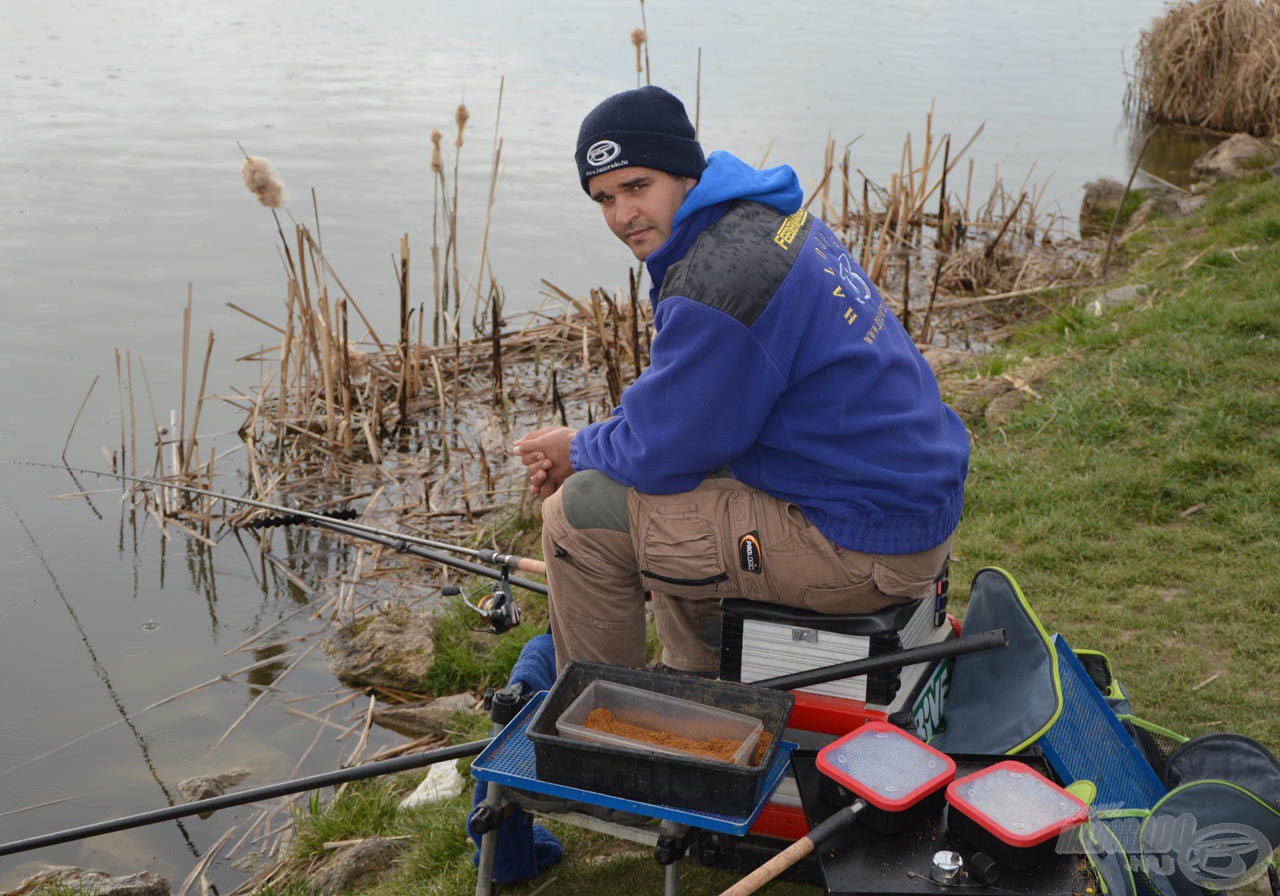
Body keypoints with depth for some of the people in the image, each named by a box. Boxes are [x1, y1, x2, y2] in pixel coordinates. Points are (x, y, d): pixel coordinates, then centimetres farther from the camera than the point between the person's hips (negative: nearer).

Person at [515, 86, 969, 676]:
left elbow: (662, 455, -15)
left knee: (577, 515, -6)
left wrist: (580, 450, 5)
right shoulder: (766, 215, 8)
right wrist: (589, 446, 9)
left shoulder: (717, 280, -24)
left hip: (864, 545, -10)